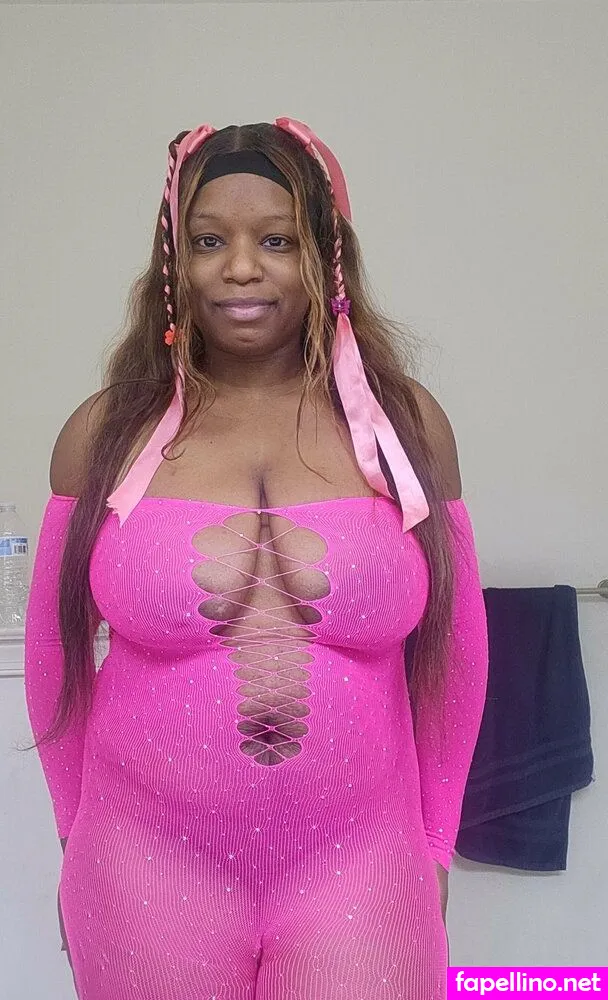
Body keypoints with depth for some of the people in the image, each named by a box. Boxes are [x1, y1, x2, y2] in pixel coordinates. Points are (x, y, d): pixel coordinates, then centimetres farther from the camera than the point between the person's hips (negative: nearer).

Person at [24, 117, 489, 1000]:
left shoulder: (408, 424, -5)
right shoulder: (104, 434, -5)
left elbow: (454, 651, 4)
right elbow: (55, 649, 6)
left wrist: (436, 843, 9)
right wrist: (77, 830, 12)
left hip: (357, 869, 0)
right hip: (148, 868, 1)